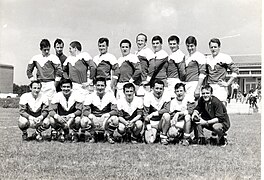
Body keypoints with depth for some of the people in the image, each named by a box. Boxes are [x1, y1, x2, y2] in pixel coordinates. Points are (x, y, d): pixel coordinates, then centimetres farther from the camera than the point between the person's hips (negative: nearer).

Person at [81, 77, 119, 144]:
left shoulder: (110, 95, -3)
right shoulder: (90, 96, -1)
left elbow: (115, 110, -11)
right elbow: (85, 111, -9)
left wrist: (108, 114, -34)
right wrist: (90, 115, -34)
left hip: (106, 121, -1)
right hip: (94, 121, 1)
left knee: (115, 119, -32)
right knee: (84, 120, -29)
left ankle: (109, 135, 0)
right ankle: (93, 135, 2)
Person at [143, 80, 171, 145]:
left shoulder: (166, 96, -8)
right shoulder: (148, 96, -10)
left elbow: (166, 109, -22)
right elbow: (145, 113, -10)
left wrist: (153, 114, -29)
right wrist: (148, 128, -18)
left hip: (161, 122, 1)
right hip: (151, 122, -1)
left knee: (166, 115, -32)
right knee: (150, 141, -21)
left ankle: (163, 137, -13)